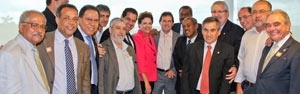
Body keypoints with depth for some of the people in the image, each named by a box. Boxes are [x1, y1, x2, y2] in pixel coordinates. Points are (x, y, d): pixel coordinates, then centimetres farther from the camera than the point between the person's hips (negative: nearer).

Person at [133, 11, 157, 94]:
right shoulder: (137, 38, -13)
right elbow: (140, 61, -17)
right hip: (142, 79, -7)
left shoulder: (151, 37, 10)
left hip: (151, 77, 7)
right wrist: (146, 82, -19)